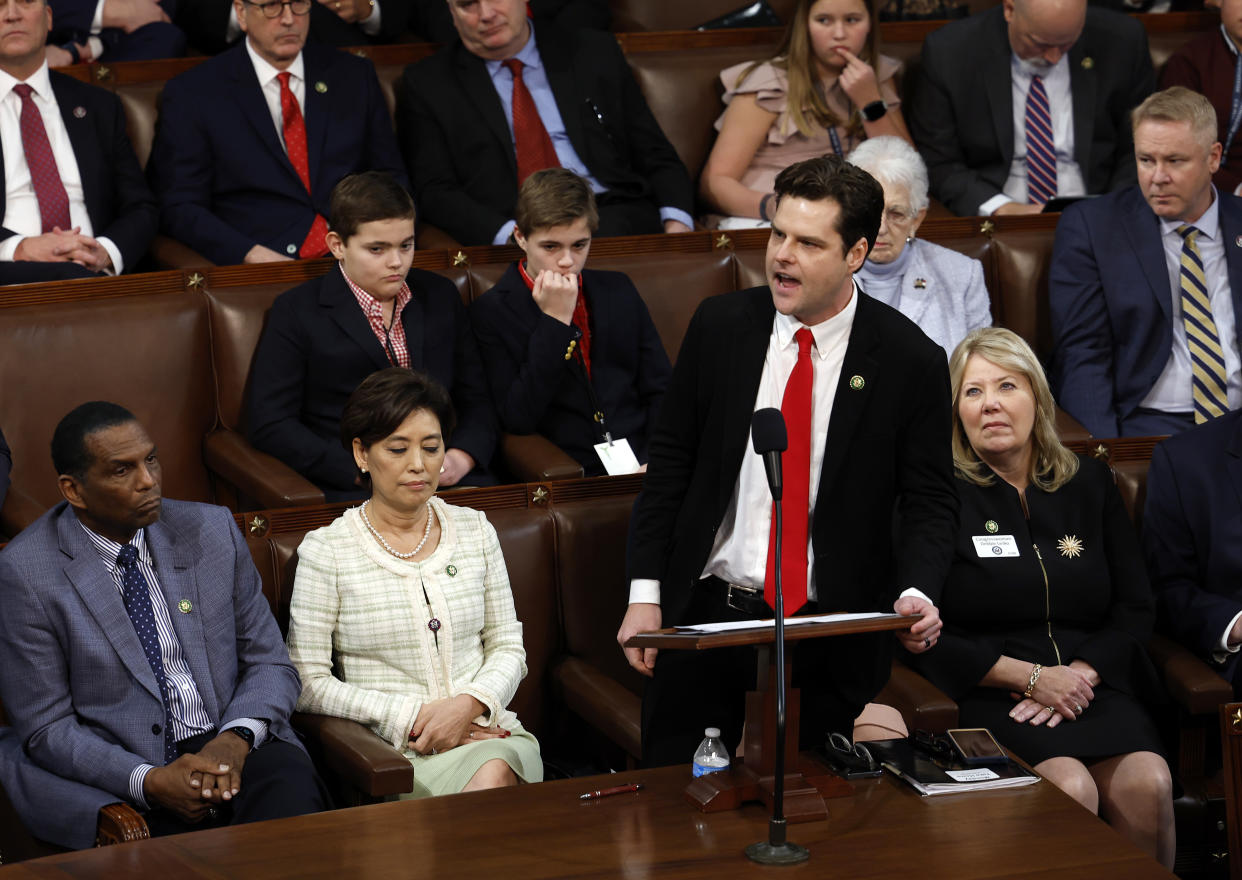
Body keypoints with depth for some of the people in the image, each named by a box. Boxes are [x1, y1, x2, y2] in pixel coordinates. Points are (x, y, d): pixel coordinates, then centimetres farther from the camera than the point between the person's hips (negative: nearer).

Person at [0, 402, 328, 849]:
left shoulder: (212, 529, 8)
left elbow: (270, 663, 10)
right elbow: (47, 729, -4)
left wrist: (235, 739, -12)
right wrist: (148, 781, -20)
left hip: (230, 748, 3)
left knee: (292, 793, -31)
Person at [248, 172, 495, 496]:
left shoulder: (440, 295, 19)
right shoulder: (296, 311, 5)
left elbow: (476, 398, 19)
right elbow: (269, 424, -3)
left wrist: (460, 457, -4)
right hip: (353, 490, -4)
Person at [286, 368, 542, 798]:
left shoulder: (475, 530, 14)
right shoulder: (325, 550, 2)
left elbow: (508, 648, 15)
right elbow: (308, 682, -2)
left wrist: (471, 704, -7)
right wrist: (412, 716, -10)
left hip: (486, 732, 3)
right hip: (398, 754, -3)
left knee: (496, 772, -34)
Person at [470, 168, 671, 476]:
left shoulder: (618, 292, 15)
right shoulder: (491, 312, 0)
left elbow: (659, 391, 14)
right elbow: (517, 419, -10)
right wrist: (555, 321, -12)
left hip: (640, 468, 4)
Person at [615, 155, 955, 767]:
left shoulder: (910, 360, -7)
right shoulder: (720, 325, -1)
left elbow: (930, 501, -1)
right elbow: (669, 463, 5)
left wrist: (916, 592, -20)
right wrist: (645, 594, -1)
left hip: (835, 632, -2)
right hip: (707, 609, 2)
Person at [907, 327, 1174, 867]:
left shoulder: (1089, 484, 15)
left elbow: (1136, 610, 12)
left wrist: (1079, 673, -7)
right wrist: (1030, 677, -10)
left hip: (1092, 683, 3)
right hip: (991, 696, -3)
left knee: (1147, 783, -26)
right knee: (1071, 787, -31)